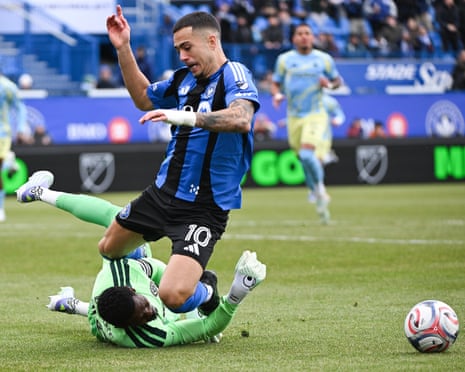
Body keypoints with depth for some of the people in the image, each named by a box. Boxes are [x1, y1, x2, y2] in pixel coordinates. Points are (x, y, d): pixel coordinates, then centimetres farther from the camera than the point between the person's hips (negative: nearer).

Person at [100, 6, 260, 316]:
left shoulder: (234, 75, -15)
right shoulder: (184, 78, 8)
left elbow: (241, 119, -36)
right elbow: (144, 98, 27)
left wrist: (184, 117, -44)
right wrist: (123, 48, 18)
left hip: (203, 208, -8)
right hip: (162, 194, 8)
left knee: (174, 296, -21)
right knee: (109, 249, 21)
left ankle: (205, 291, 13)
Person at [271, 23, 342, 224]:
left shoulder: (324, 59, 3)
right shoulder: (284, 59, 4)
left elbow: (337, 80, 14)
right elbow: (275, 83, 11)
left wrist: (330, 84, -9)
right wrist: (277, 94, -11)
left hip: (316, 115, -3)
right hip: (294, 117, 3)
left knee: (307, 154, -24)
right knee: (304, 158, 7)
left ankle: (320, 188, -1)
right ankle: (320, 196, 25)